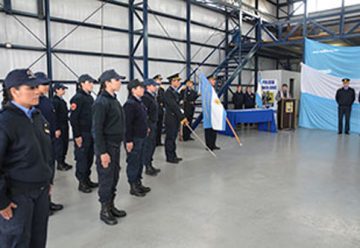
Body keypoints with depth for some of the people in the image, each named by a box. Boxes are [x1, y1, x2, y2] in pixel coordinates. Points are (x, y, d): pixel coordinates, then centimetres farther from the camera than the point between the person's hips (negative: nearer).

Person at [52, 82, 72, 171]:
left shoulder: (62, 100, 15)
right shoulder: (55, 101, -12)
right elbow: (54, 116, -17)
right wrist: (57, 129, -19)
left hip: (65, 126, 8)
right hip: (59, 127, -8)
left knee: (65, 144, 13)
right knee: (59, 145, 0)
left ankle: (63, 161, 24)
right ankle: (59, 164, 9)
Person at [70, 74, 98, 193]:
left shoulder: (90, 97, 13)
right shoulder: (77, 98, -12)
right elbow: (73, 118, -16)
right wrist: (77, 135, -18)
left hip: (91, 133, 8)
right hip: (82, 134, -8)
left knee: (90, 157, 14)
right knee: (82, 158, 1)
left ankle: (87, 179, 26)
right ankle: (82, 183, 12)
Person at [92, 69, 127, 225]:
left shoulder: (113, 100, 12)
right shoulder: (101, 102, -16)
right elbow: (97, 129, -19)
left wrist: (118, 145, 15)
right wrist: (102, 152, -20)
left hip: (116, 145, 9)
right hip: (106, 146, -9)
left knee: (114, 177, 16)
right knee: (106, 179, 2)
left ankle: (111, 206, 30)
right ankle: (104, 210, 18)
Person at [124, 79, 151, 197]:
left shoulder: (139, 103, 11)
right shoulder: (130, 104, -18)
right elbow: (127, 124, -21)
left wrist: (146, 129, 17)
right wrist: (129, 140, -21)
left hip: (141, 137, 9)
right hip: (134, 139, -9)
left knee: (140, 162, 17)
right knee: (133, 163, 3)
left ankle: (138, 183, 31)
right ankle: (133, 187, 15)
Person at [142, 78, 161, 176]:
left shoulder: (152, 96, 15)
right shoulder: (145, 97, -16)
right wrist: (146, 126, -22)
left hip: (153, 124, 10)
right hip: (148, 125, -10)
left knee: (153, 145, 15)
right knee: (148, 146, -3)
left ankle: (150, 165, 27)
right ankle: (147, 167, 7)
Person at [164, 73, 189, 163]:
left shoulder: (175, 92, 13)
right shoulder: (168, 92, -15)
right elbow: (174, 106, -20)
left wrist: (183, 117, 7)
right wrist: (182, 117, -19)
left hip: (176, 118, 9)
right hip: (170, 119, -9)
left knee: (173, 137, 14)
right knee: (170, 138, 0)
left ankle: (173, 156, 23)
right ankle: (169, 157, 9)